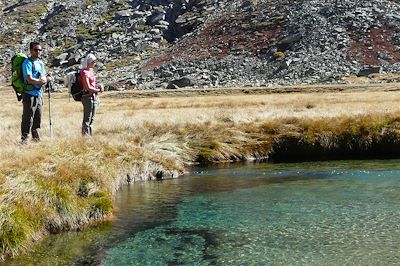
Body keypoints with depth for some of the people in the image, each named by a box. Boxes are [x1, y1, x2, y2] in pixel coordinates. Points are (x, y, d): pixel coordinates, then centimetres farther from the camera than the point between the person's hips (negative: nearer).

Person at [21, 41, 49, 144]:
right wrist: (40, 81, -9)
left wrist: (44, 79, -11)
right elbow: (29, 79, -18)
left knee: (38, 118, 13)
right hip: (30, 94, -8)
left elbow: (44, 79, 12)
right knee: (28, 118, -7)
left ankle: (36, 137, 23)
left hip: (39, 94, 8)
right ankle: (24, 139, -2)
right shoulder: (27, 63, -8)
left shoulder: (41, 63, 16)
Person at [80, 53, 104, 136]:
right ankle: (85, 135, -1)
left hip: (94, 97, 9)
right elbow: (88, 87, -17)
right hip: (88, 97, -9)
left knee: (92, 119, 12)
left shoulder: (91, 70, 14)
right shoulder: (84, 72, -12)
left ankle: (90, 135, 18)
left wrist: (100, 85, 1)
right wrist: (98, 90, -6)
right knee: (87, 119, -5)